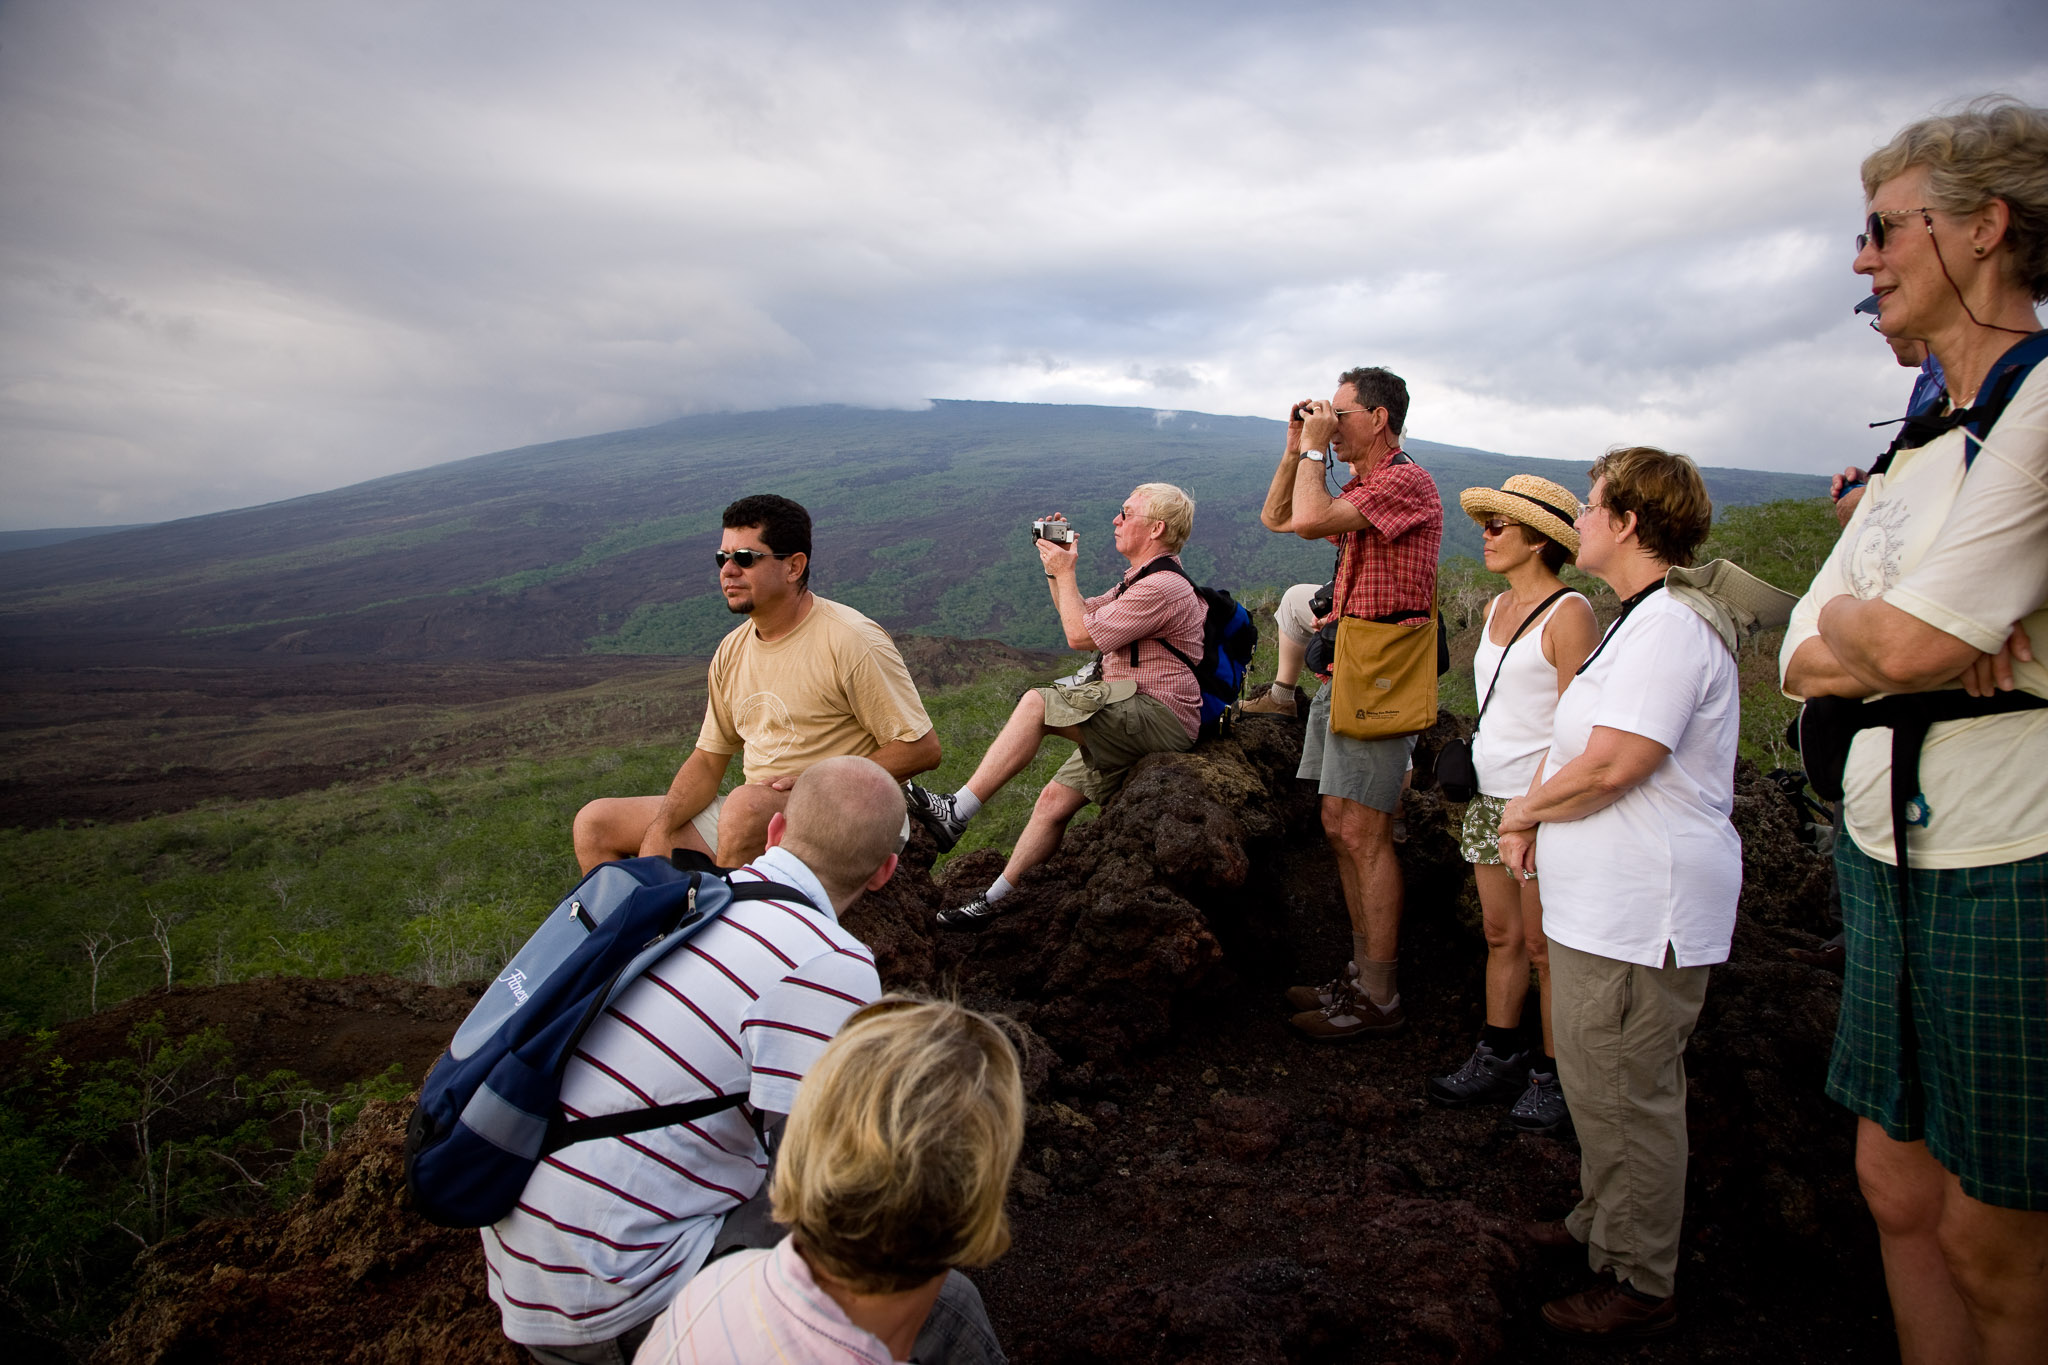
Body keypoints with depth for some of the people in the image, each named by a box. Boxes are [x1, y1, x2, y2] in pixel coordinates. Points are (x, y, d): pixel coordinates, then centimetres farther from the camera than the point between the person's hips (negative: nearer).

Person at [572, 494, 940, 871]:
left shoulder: (851, 641, -13)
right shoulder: (732, 650, 9)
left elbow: (922, 748, -13)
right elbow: (708, 760, 13)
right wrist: (659, 832, -4)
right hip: (748, 823, 7)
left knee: (745, 804, -39)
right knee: (594, 823, 5)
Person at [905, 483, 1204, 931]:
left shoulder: (1163, 587, -15)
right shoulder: (1141, 581, 21)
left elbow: (1080, 634, -15)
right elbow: (1082, 614, 27)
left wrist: (1065, 572, -4)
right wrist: (1055, 568, 14)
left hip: (1159, 716, -10)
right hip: (1132, 719, 10)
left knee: (1037, 702, -23)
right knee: (1054, 800, 5)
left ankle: (956, 811, -23)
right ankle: (992, 902, 10)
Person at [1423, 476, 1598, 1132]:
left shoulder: (1568, 613, -12)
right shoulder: (1498, 608, 13)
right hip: (1490, 796, 8)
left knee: (1544, 945, 2)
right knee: (1500, 934, 14)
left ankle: (1554, 1075, 15)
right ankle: (1499, 1058, 25)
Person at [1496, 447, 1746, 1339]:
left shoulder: (1669, 625, -20)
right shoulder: (1643, 619, 16)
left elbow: (1610, 765, -26)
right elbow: (1577, 743, 19)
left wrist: (1526, 807, -9)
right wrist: (1534, 816, 3)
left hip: (1640, 916, -11)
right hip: (1608, 904, 11)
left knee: (1625, 1096, 1)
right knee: (1607, 1085, 22)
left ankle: (1639, 1285, 16)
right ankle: (1603, 1224, 39)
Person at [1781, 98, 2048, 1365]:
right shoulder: (1919, 458, 13)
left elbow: (1904, 642, -23)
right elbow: (1803, 660, 8)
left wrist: (1854, 615, -1)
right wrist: (1916, 646, -12)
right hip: (1889, 851, 8)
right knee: (1899, 1191, 16)